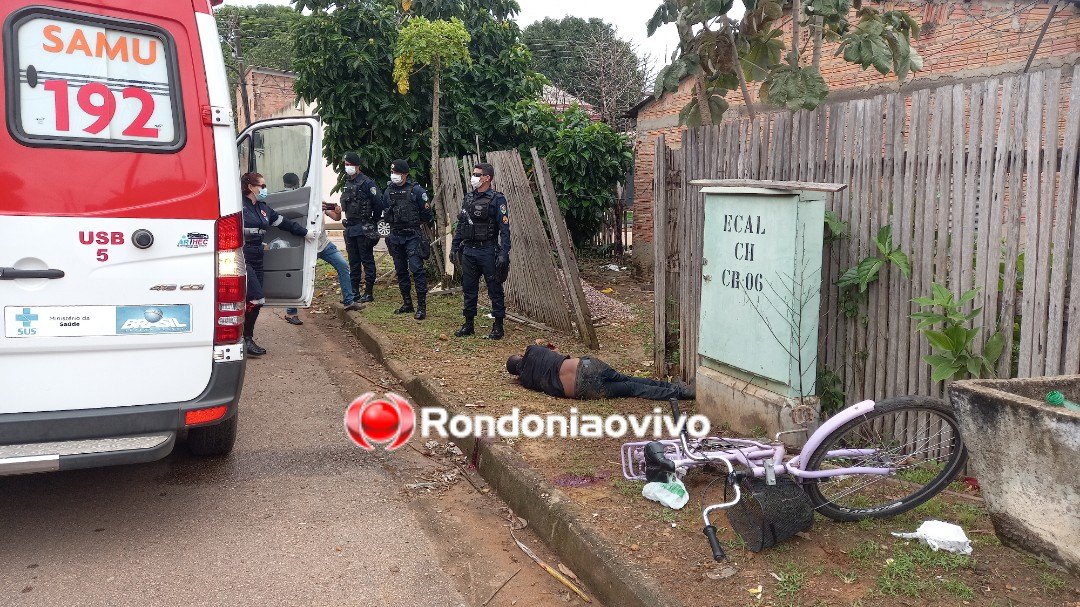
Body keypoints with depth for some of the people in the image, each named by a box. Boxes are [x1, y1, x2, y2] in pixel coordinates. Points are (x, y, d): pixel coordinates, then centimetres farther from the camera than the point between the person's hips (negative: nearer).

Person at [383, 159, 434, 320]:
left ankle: (422, 306, -11)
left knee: (416, 269, -12)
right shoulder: (388, 192, 9)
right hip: (395, 237, 6)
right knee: (400, 270, 11)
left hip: (412, 236, -6)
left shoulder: (416, 190, -7)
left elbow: (427, 213, -2)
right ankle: (407, 303, 21)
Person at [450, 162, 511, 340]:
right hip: (468, 251, 6)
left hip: (487, 251, -6)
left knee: (495, 290, 2)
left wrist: (504, 253, -19)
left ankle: (498, 326, 10)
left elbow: (504, 229, -12)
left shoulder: (497, 200, -8)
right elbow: (460, 225, 17)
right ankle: (468, 325, 21)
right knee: (469, 289, 11)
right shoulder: (468, 198, 11)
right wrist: (454, 247, 12)